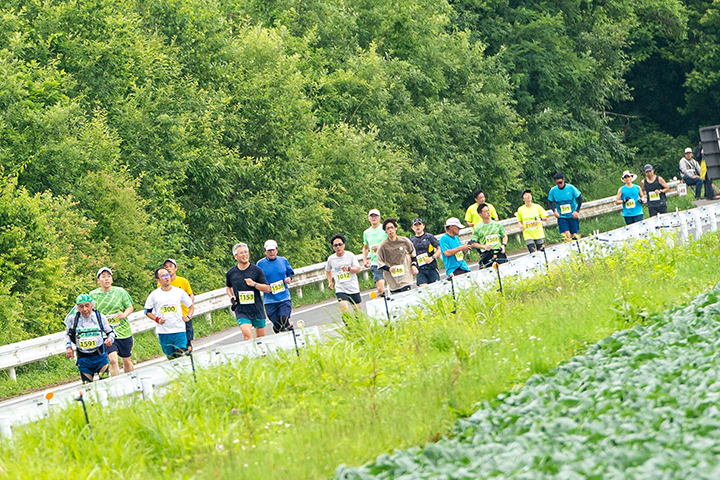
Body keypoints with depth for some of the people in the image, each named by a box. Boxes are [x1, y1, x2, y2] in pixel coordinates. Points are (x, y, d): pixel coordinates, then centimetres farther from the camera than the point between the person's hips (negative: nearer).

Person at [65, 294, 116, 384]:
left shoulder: (100, 317, -6)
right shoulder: (72, 319, -6)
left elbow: (110, 332, 7)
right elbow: (67, 335, 13)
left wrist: (110, 339, -15)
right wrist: (68, 347, -3)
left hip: (100, 356, 0)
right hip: (83, 359, 0)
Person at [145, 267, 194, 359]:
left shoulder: (179, 292, 4)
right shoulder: (154, 295, 3)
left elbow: (191, 306, 15)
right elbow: (147, 311, 11)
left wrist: (188, 316, -5)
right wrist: (157, 319, -7)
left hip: (179, 331, 0)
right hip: (163, 333, 0)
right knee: (171, 358, 5)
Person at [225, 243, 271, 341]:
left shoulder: (256, 270, -1)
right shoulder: (230, 273, 3)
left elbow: (267, 289, -1)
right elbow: (228, 287, 24)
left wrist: (254, 284, -17)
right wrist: (231, 296, 4)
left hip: (257, 309, 1)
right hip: (241, 310, -1)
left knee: (261, 337, 9)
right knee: (247, 334, -21)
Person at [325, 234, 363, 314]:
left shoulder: (350, 255, -3)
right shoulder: (331, 259, 1)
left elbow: (358, 269, -6)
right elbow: (328, 270, 23)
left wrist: (348, 268, -24)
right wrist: (330, 282, 13)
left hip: (353, 288, 1)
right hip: (340, 290, -1)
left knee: (357, 309, 11)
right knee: (345, 310, -21)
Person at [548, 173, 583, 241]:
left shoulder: (571, 188, -8)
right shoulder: (553, 190, -5)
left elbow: (580, 198, 0)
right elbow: (550, 202, 10)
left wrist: (577, 211, -7)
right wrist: (554, 211, -6)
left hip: (573, 216, 0)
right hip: (562, 217, 0)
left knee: (574, 235, 2)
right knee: (567, 236, -16)